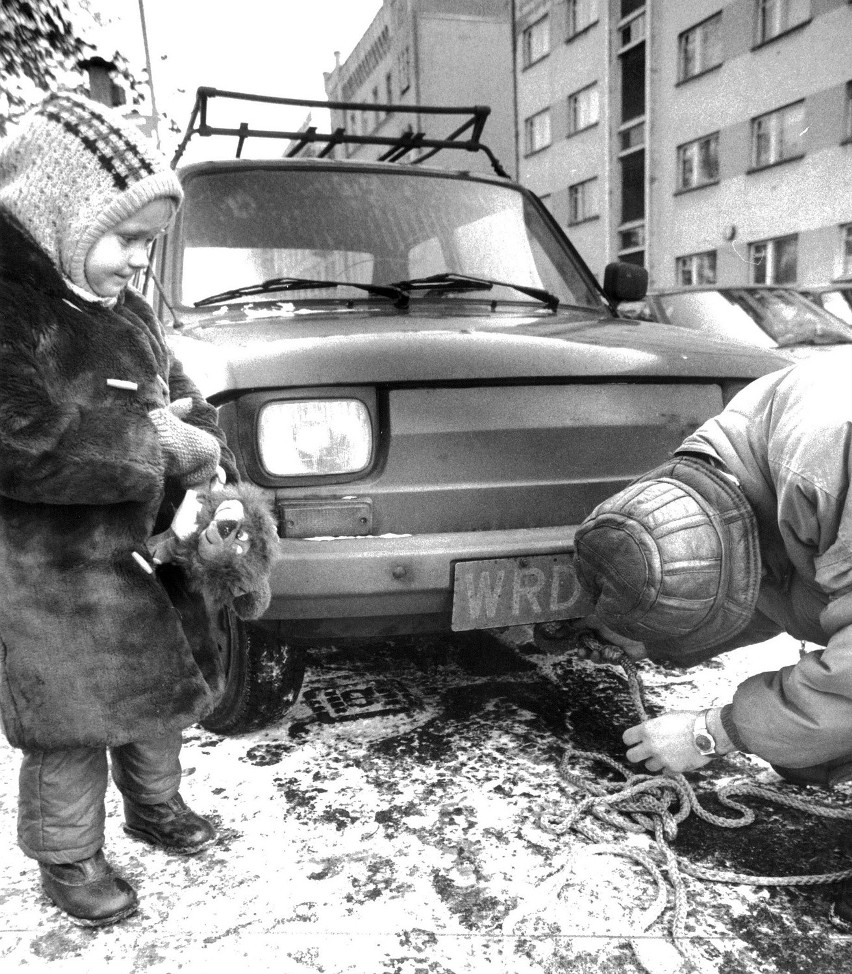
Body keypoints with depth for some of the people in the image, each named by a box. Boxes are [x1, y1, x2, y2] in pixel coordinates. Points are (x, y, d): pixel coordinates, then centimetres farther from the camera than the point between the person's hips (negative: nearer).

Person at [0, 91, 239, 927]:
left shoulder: (126, 312, 7)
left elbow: (181, 398, 13)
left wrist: (214, 475, -4)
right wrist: (154, 439, -23)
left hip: (147, 551, 8)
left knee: (164, 694, 20)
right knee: (72, 724, 8)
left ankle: (154, 803, 45)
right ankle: (68, 860, 31)